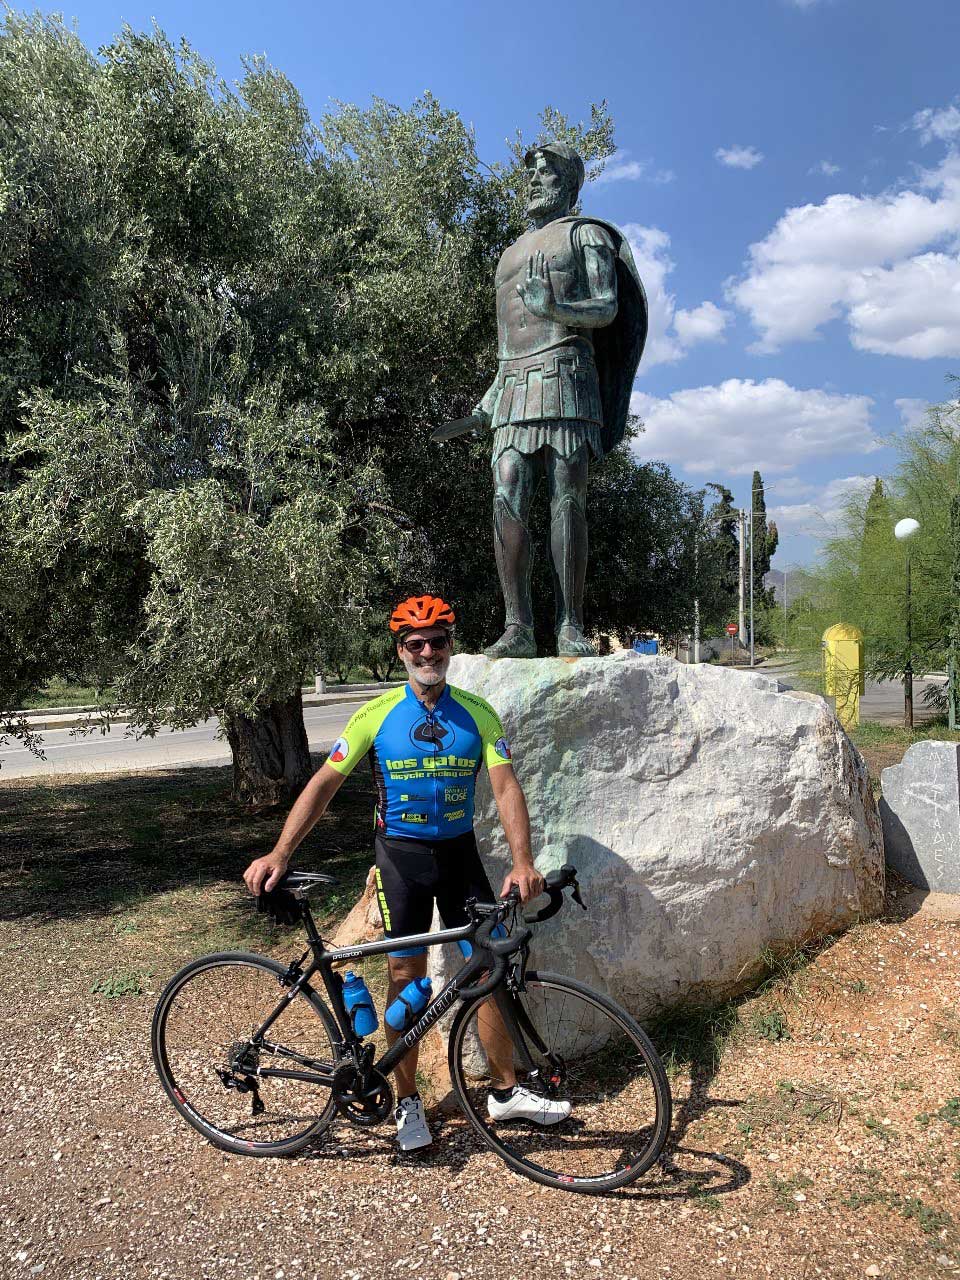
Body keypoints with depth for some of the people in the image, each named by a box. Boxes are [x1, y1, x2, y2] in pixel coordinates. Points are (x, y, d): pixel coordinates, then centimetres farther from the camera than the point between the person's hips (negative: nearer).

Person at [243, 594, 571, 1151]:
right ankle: (408, 1102, 22)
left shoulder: (477, 714, -5)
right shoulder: (377, 715, -8)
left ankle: (507, 1092, 22)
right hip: (402, 854, -2)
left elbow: (506, 787, -12)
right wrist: (280, 853, -17)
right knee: (407, 973, 4)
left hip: (460, 852, 2)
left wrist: (523, 861, -26)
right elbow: (325, 783, -8)